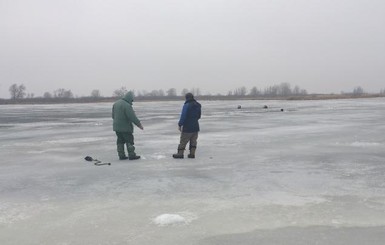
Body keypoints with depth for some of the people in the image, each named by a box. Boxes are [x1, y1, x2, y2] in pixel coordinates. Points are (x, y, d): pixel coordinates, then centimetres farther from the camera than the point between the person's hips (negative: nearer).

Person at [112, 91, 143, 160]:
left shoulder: (116, 103, 8)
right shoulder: (127, 105, -20)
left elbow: (113, 115, 15)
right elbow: (132, 117, -21)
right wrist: (139, 124, -12)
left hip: (117, 127, 8)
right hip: (125, 127, -8)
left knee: (120, 141, 13)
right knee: (129, 141, 2)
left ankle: (121, 156, 15)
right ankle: (131, 155, 5)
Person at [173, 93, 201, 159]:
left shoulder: (186, 105, -16)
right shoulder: (198, 105, 6)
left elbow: (183, 116, -18)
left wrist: (180, 124, -9)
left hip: (187, 127, -6)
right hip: (195, 126, 6)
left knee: (183, 141, 2)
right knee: (193, 141, 11)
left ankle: (180, 153, 6)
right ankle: (192, 153, 11)